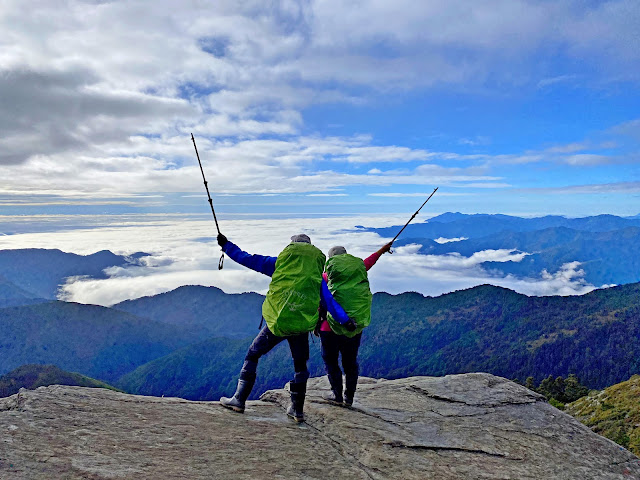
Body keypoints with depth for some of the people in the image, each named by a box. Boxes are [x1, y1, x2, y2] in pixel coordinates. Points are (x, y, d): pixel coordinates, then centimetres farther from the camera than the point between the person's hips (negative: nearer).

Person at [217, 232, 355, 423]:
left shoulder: (279, 263, 5)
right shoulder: (317, 273, 11)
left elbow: (246, 259, 6)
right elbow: (329, 300, 5)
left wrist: (226, 245, 17)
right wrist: (344, 320, 7)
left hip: (276, 322, -2)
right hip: (301, 327, 2)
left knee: (252, 356, 17)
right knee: (300, 366, 20)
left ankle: (239, 399, 19)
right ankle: (297, 410, 21)